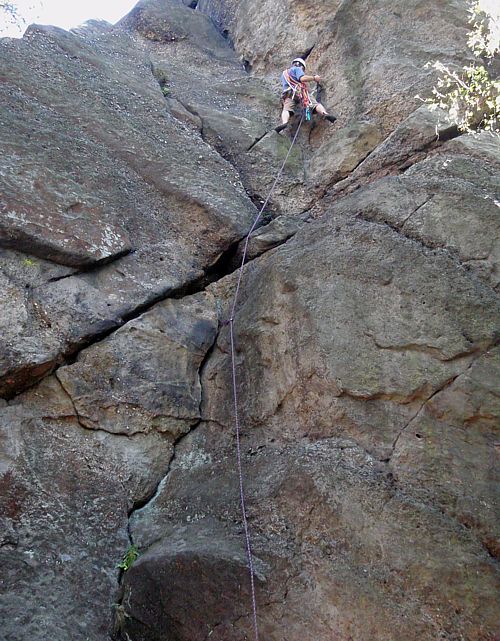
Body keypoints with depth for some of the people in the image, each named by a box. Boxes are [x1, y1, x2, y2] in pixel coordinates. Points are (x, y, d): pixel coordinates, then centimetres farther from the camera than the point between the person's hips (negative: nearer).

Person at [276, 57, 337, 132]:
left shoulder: (284, 73, 39)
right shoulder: (297, 68, 18)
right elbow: (302, 78, -1)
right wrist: (314, 78, 12)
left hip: (288, 94, 4)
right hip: (299, 91, -4)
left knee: (286, 109, -18)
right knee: (315, 104, -12)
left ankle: (284, 123, -51)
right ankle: (325, 114, -42)